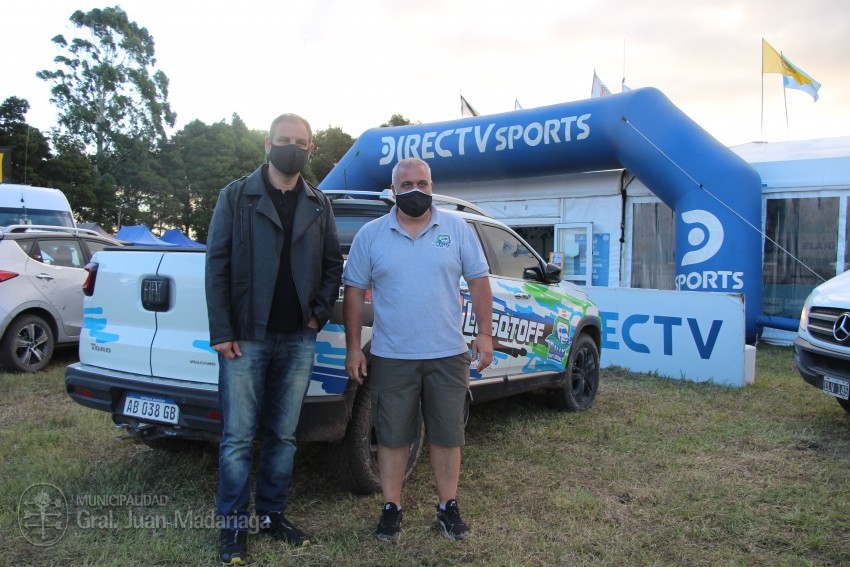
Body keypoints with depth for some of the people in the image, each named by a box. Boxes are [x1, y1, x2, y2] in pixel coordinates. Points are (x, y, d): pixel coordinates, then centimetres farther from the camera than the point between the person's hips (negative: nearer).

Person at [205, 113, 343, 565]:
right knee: (238, 438, 3)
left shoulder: (319, 205, 10)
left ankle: (272, 515, 26)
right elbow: (217, 265, -4)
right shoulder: (237, 196, 0)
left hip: (298, 340, 3)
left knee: (283, 436, 12)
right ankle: (234, 525, 17)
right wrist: (222, 333, -9)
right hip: (247, 338, -3)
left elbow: (333, 265, 12)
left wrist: (319, 314, -2)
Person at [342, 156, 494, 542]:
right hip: (392, 358, 0)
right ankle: (391, 508, 25)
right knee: (393, 437, 9)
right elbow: (354, 292, 4)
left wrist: (484, 333, -2)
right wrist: (353, 347, 0)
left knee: (447, 436, 10)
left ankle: (448, 507, 27)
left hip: (448, 355, 1)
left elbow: (478, 281, 5)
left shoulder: (457, 229, 3)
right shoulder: (370, 235, 2)